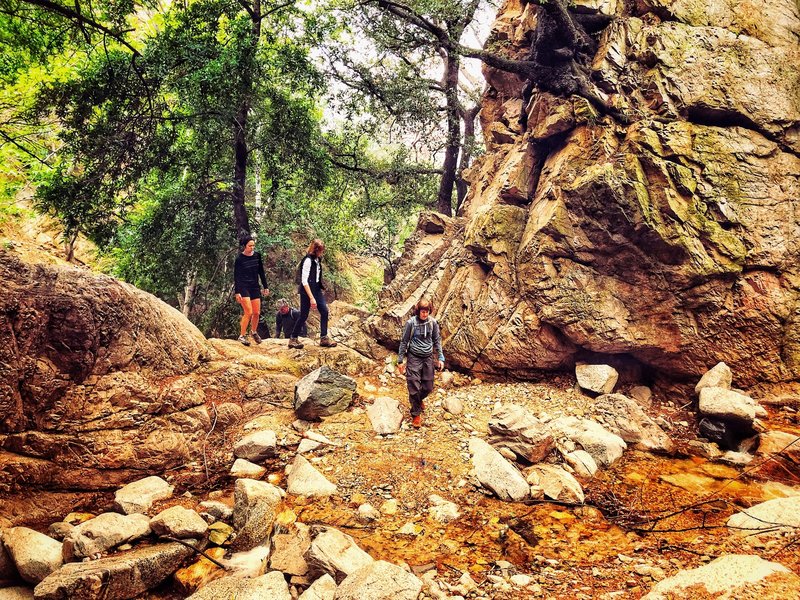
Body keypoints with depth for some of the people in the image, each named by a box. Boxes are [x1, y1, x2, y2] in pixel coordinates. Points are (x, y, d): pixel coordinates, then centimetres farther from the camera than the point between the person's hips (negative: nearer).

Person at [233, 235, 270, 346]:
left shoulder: (257, 256, 4)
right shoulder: (239, 259, -8)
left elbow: (261, 272, 12)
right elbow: (236, 277, -7)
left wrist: (265, 287, 10)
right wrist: (237, 292, -12)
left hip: (255, 287, 5)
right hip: (243, 287, -5)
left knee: (257, 313, 6)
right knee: (248, 312, -13)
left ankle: (254, 332, 31)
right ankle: (242, 335, 0)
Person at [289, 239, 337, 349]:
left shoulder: (317, 260, 7)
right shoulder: (308, 260, -18)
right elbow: (304, 281, -21)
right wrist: (311, 298, -22)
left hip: (317, 289, 8)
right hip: (307, 291, -8)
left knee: (324, 311, 2)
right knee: (304, 315, -1)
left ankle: (324, 338, 9)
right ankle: (293, 339, 13)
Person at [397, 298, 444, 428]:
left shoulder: (433, 322, -3)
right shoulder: (411, 322, -11)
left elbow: (437, 340, 8)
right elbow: (404, 341, -3)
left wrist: (440, 358, 5)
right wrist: (400, 360, -2)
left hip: (428, 358, 3)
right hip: (414, 357, -3)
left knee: (428, 387, 10)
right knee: (414, 387, -2)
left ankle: (419, 399, 44)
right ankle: (416, 413, 16)